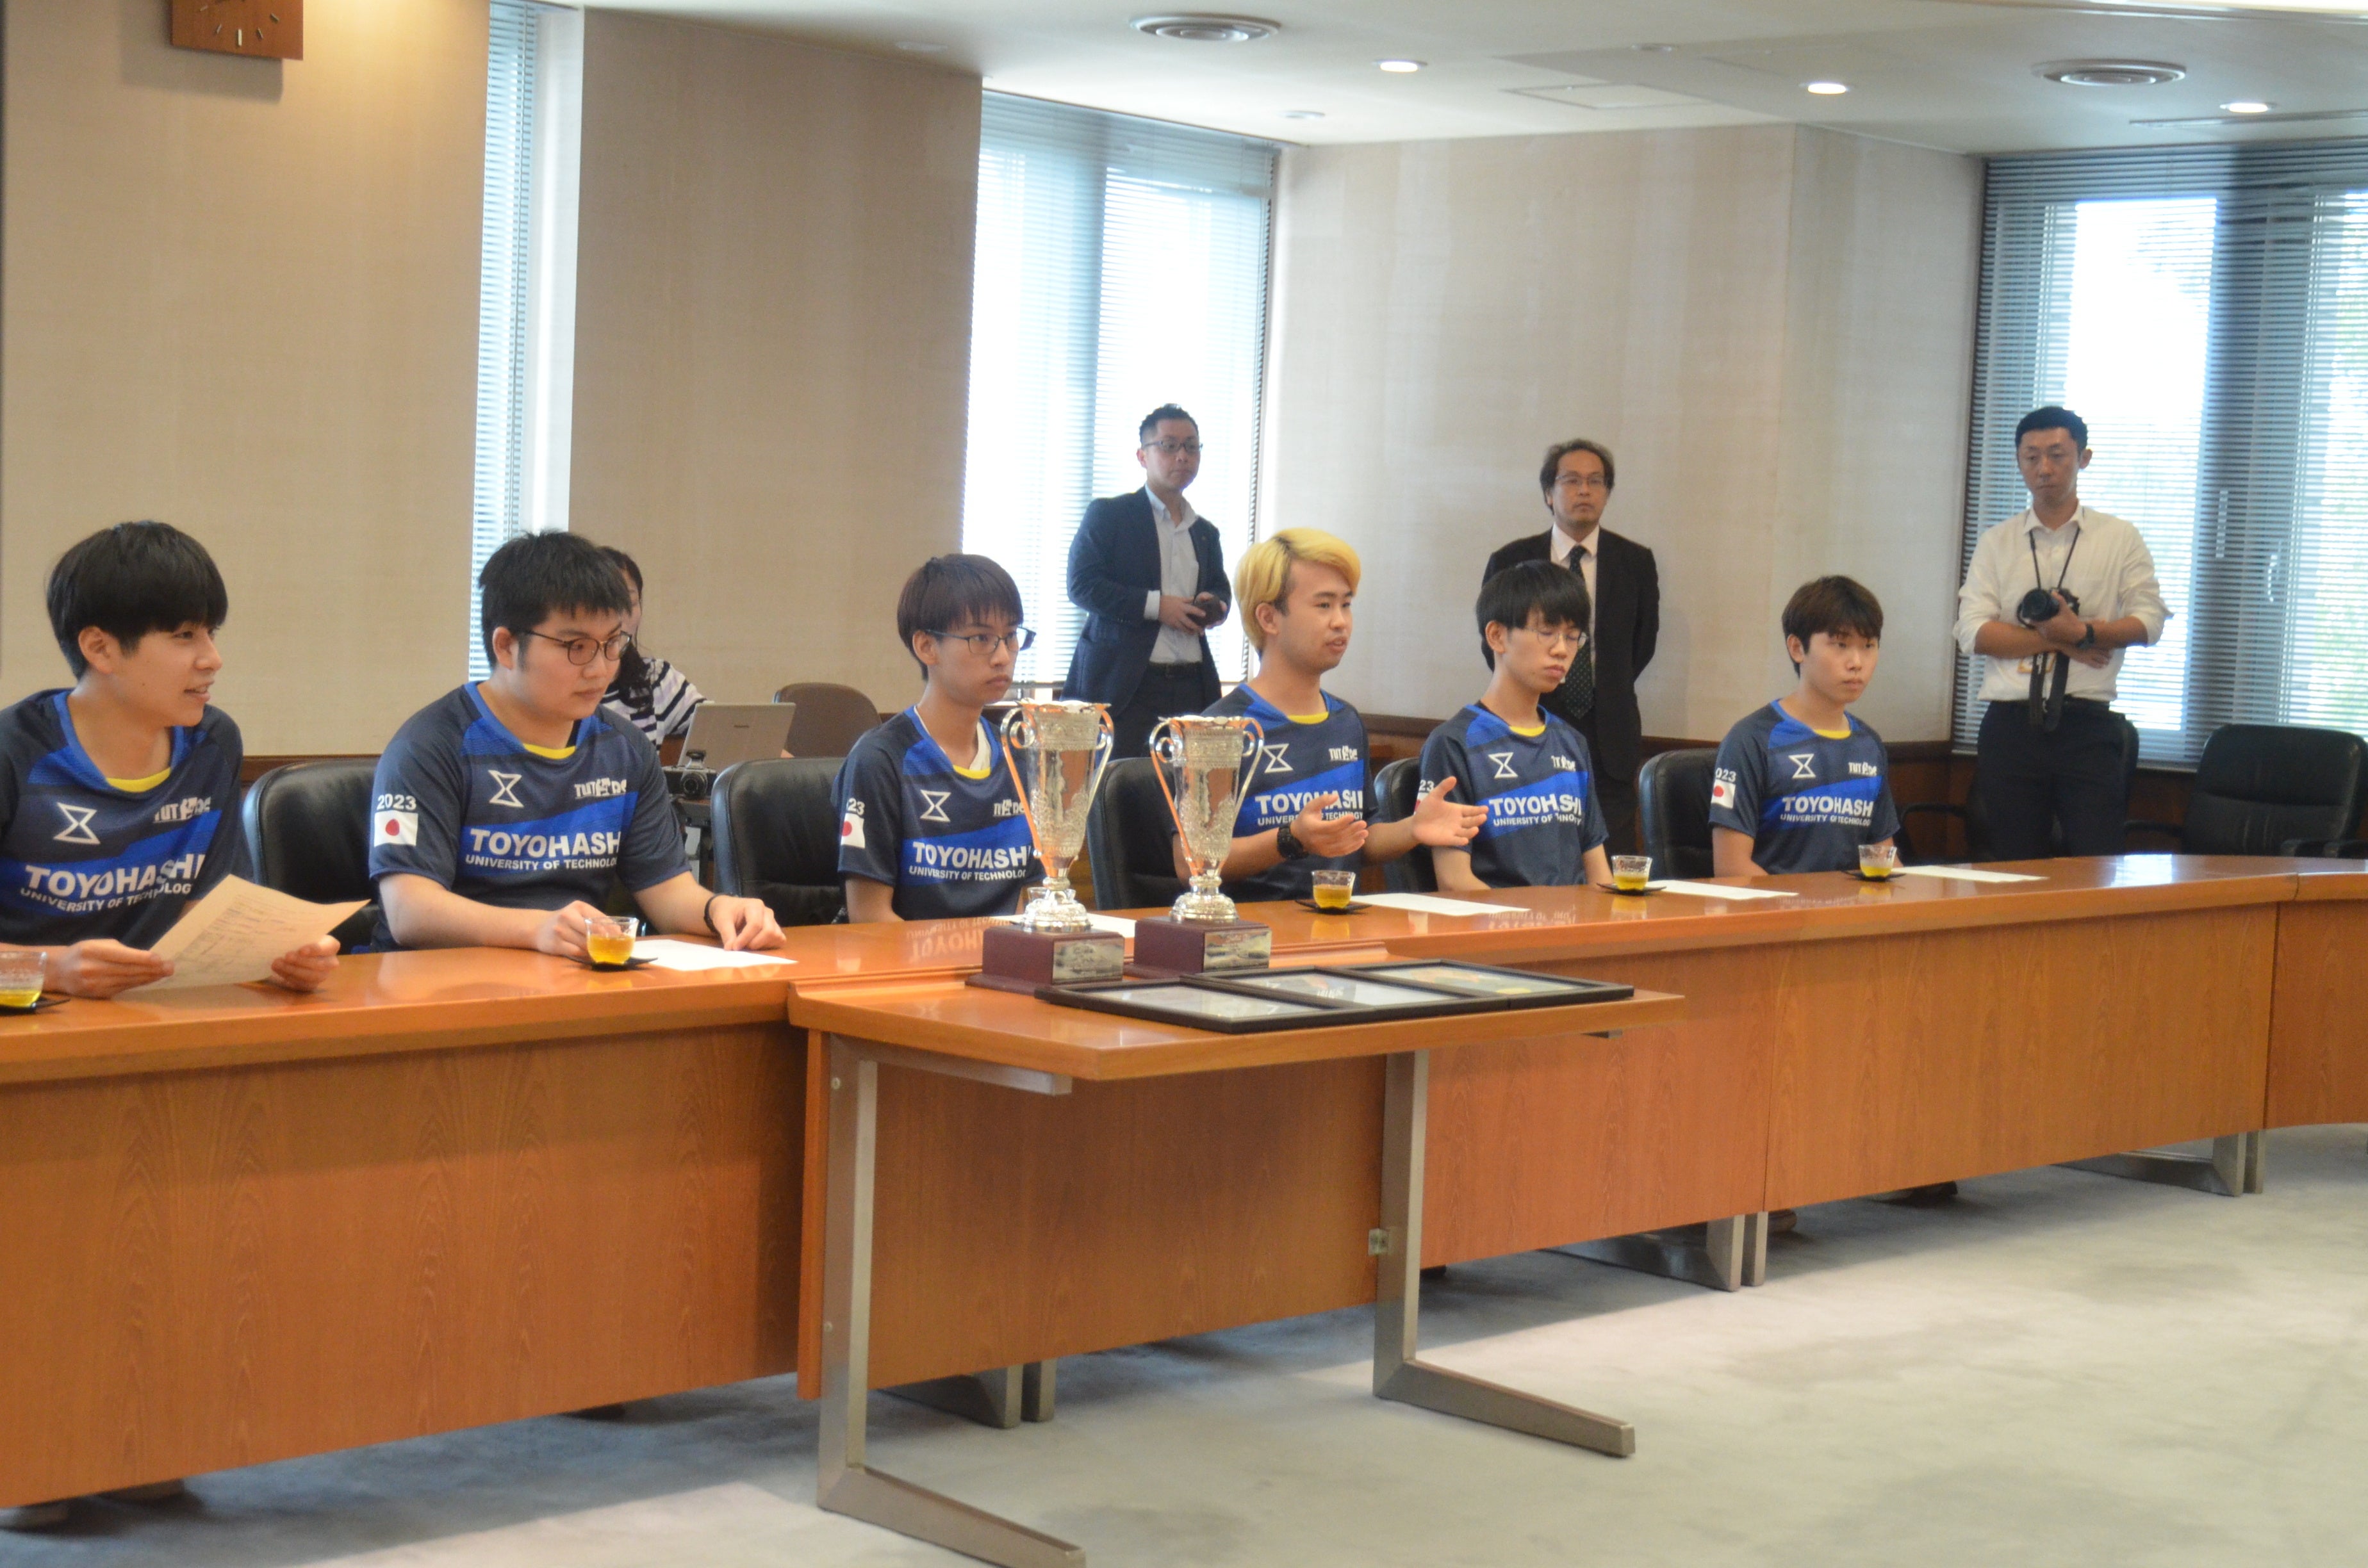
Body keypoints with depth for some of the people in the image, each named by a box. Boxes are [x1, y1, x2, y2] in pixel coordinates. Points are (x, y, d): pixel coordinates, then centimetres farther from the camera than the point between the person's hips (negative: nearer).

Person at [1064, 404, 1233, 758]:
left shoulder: (1206, 533, 20)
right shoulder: (1108, 515, 2)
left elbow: (1222, 590, 29)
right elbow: (1082, 585, -7)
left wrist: (1216, 607, 3)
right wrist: (1156, 605, -14)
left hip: (1190, 688, 5)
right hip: (1123, 684, -5)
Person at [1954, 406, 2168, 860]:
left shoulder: (2120, 540, 8)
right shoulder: (1996, 543, 10)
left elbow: (2149, 622, -1)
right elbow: (1973, 631, -2)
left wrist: (2083, 632, -17)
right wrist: (2059, 641, -9)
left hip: (2088, 726, -1)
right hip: (2011, 725, 1)